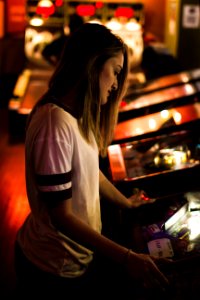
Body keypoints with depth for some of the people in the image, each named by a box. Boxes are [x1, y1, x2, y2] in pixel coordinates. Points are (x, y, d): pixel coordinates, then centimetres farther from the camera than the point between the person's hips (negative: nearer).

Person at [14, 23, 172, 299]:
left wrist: (126, 203, 27)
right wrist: (127, 258, -24)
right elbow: (61, 216, -25)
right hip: (58, 269, -8)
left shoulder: (77, 114, 2)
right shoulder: (55, 123, -27)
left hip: (78, 253, 9)